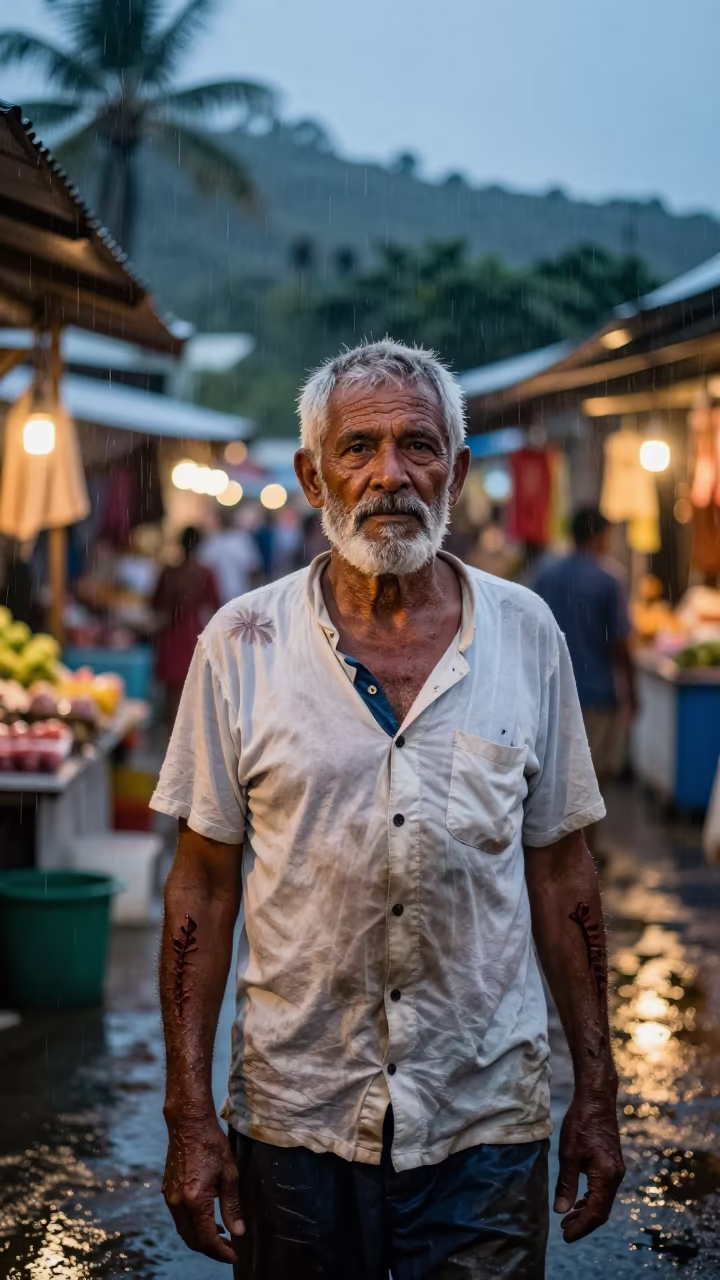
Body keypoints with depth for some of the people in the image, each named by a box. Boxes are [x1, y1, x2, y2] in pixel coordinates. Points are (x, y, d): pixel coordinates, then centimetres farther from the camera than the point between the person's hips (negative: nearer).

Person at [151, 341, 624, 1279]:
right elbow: (203, 887, -2)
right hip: (293, 1124, 0)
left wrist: (597, 1093, 5)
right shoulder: (243, 645, -4)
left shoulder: (526, 635, 0)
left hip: (488, 1125, 1)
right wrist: (189, 1116, -5)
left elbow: (560, 874, 5)